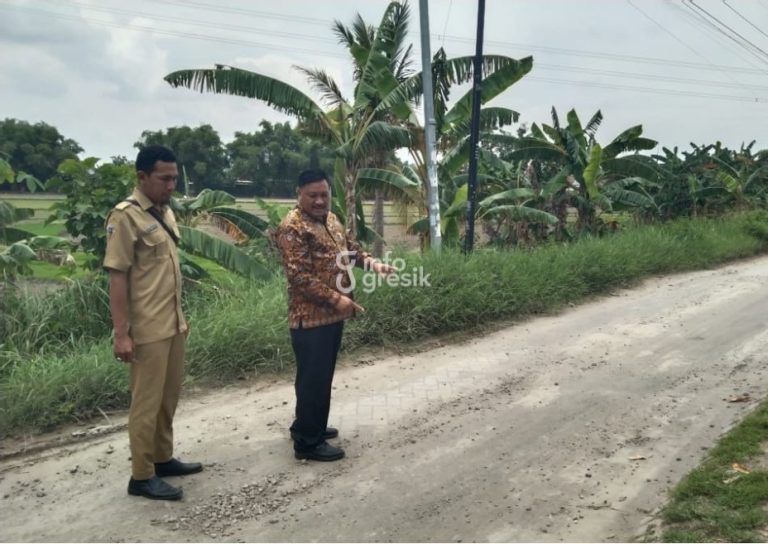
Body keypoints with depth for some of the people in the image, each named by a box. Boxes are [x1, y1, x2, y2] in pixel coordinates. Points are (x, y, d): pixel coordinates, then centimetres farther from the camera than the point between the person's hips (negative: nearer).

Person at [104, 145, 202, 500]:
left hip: (172, 325, 8)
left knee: (169, 397, 16)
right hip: (147, 330, -8)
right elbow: (117, 277, -16)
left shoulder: (166, 212, 10)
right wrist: (121, 333, -19)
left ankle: (163, 459, 31)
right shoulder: (125, 217, -14)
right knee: (147, 402, 1)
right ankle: (141, 476, 13)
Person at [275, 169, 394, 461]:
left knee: (323, 375, 19)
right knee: (313, 378, -2)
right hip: (311, 318, -9)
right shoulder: (292, 227, -17)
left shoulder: (330, 218, 11)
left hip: (332, 315, 9)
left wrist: (372, 263, 3)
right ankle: (307, 441, 10)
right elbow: (300, 277, -23)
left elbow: (349, 248, 22)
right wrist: (336, 299, -25)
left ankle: (308, 425, 34)